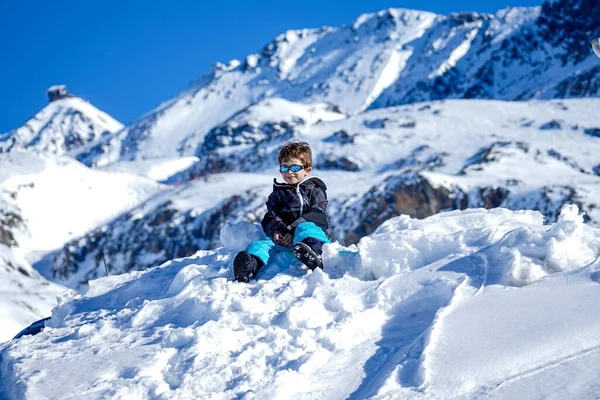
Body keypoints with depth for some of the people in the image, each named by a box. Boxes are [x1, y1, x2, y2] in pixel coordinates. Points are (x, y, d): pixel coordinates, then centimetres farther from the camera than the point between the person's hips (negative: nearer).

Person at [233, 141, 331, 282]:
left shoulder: (314, 190, 16)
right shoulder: (278, 193, 27)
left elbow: (316, 215, -1)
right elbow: (270, 217, 15)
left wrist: (293, 231, -16)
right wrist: (275, 231, -11)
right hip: (282, 239, 3)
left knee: (304, 229, -38)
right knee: (264, 244, -28)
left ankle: (314, 256, -70)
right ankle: (251, 265, -61)